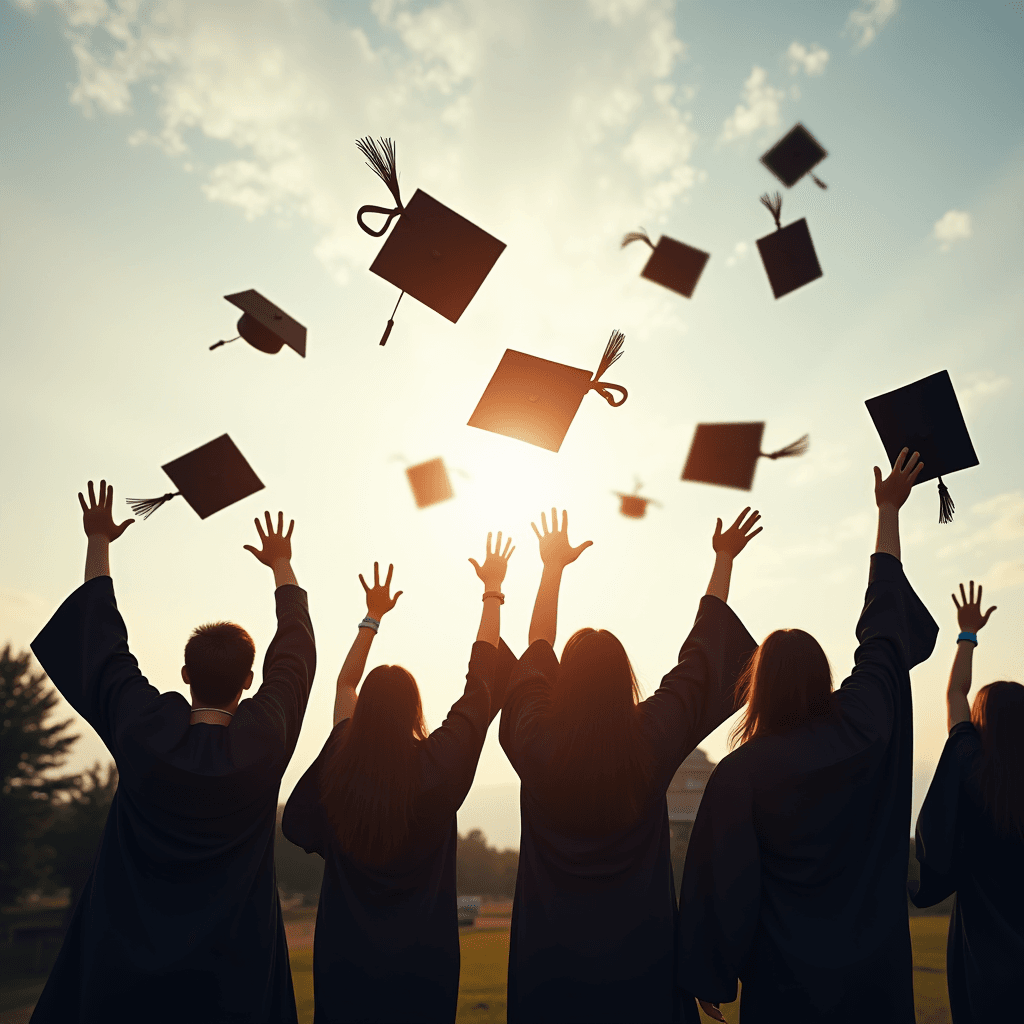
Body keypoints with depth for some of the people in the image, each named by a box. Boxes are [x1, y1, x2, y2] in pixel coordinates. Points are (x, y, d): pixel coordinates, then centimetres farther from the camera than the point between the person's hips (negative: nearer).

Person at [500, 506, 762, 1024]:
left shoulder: (536, 743, -15)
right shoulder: (653, 741, -15)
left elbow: (536, 652, 3)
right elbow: (700, 656, -2)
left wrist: (553, 568, 14)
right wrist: (724, 560, 10)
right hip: (636, 952, 0)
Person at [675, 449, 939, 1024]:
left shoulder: (740, 772, -17)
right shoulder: (863, 727, -10)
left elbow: (721, 881, -13)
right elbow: (884, 630, 2)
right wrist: (889, 511, 12)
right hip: (874, 976, 3)